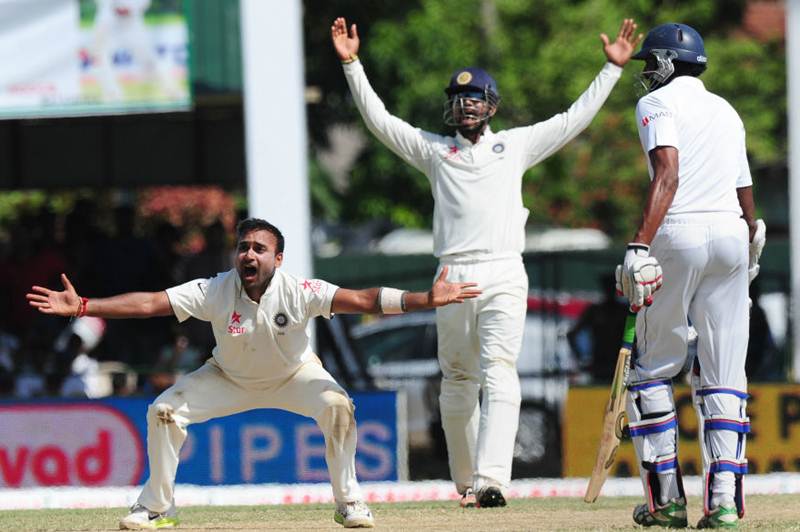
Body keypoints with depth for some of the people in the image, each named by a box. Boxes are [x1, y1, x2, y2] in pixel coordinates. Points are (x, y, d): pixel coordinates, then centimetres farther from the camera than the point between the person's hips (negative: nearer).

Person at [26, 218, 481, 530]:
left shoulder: (299, 292, -32)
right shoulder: (215, 291, -29)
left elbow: (362, 300, -41)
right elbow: (148, 304, -32)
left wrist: (425, 300, -55)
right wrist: (81, 307, -42)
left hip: (293, 375, -1)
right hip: (230, 378, 1)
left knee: (337, 406, -28)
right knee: (164, 411, -14)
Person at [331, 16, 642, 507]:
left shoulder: (516, 145, 15)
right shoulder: (434, 149, 15)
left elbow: (575, 119, 16)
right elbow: (378, 119, 11)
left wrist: (613, 68, 11)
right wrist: (352, 63, 3)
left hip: (503, 276, -2)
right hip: (452, 277, 2)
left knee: (499, 376, -15)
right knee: (458, 383, 7)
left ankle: (491, 481, -28)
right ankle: (466, 481, 19)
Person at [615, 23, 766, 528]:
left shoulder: (659, 103, 0)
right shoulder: (727, 111, 20)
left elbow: (667, 173, -16)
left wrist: (640, 246, -25)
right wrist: (753, 248, 37)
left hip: (679, 235, -5)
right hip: (732, 237, 5)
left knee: (652, 368, 7)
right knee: (723, 375, 4)